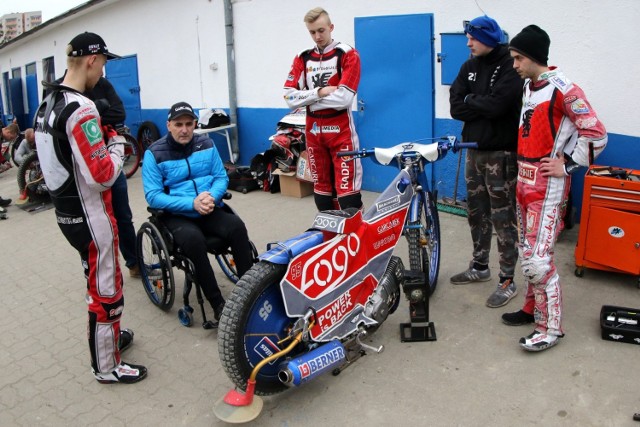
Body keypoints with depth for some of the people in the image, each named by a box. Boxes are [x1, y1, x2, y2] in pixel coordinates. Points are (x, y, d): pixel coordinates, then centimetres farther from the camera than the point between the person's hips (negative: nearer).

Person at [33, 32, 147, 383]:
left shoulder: (48, 105, 8)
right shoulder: (80, 108, -23)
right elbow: (102, 176, -27)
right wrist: (117, 145, -10)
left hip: (65, 211, 10)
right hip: (89, 215, -10)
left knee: (103, 279, 25)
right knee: (105, 291, 4)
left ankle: (109, 337, 43)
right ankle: (106, 367, 18)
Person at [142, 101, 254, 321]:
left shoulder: (206, 144, 6)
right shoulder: (154, 153, -4)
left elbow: (221, 177, 7)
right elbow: (153, 196, -10)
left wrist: (211, 197, -17)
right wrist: (192, 204, -22)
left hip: (210, 210, 3)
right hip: (176, 215, -3)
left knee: (237, 226, -28)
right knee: (194, 240, -36)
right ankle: (218, 305, -27)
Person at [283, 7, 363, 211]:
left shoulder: (347, 54, -4)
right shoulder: (302, 58, 9)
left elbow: (344, 98, -16)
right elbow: (290, 98, -1)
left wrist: (308, 99, -7)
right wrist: (319, 92, -13)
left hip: (341, 131, -5)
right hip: (313, 131, 5)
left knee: (347, 190, -10)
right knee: (320, 187, 13)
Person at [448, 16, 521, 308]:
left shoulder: (511, 68, -10)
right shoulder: (470, 67, 10)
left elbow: (496, 104, -23)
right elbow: (456, 107, 0)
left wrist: (470, 100, -7)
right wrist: (484, 105, -12)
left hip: (501, 154, -7)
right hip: (473, 150, 7)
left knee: (503, 218, -2)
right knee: (477, 213, 16)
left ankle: (507, 281, 8)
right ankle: (480, 267, 31)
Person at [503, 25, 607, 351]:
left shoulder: (563, 89, -15)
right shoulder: (528, 86, 13)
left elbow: (596, 134, -17)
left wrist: (566, 165, -13)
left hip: (548, 186, -9)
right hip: (525, 180, 9)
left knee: (537, 258, -11)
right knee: (527, 250, 16)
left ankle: (551, 328, 3)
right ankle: (532, 308, 31)